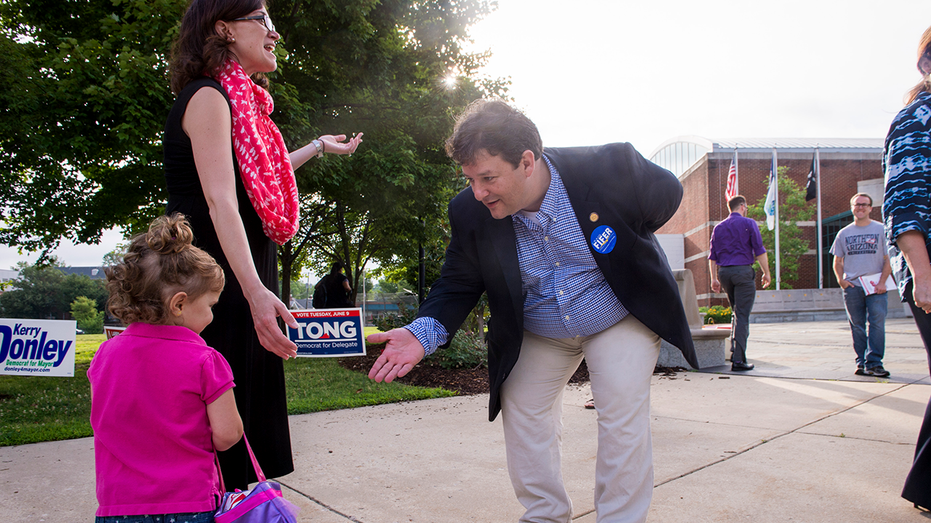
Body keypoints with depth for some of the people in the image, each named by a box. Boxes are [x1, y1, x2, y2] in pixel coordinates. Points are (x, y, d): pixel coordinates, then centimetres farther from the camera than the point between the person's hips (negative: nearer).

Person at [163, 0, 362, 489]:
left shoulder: (242, 102, 17)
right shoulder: (209, 96, -11)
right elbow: (220, 201, -23)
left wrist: (319, 146, 44)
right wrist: (256, 291, -33)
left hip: (243, 281, 9)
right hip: (216, 284, -9)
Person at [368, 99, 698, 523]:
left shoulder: (609, 168, -28)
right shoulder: (470, 212, -20)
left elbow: (668, 192, -7)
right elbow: (457, 285, -11)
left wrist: (621, 247, -8)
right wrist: (423, 333, -30)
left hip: (621, 317, -3)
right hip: (538, 336, 4)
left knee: (622, 413, -15)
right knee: (520, 411, 6)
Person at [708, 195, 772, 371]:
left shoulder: (718, 227, 14)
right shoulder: (748, 224, 0)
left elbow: (712, 256, 11)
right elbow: (760, 251, -4)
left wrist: (714, 278, 13)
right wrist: (766, 273, 3)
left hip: (724, 272, 5)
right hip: (743, 271, -5)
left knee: (737, 313, 19)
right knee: (742, 316, -5)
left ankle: (735, 351, 15)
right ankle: (738, 359, -9)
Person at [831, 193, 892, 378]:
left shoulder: (881, 230, 5)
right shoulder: (844, 233, 12)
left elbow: (888, 259, 3)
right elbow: (837, 261, 16)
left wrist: (882, 282, -9)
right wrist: (840, 279, -1)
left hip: (876, 287, -2)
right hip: (852, 286, 2)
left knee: (877, 323, -10)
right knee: (857, 326, 4)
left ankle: (874, 363, -9)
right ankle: (862, 363, 11)